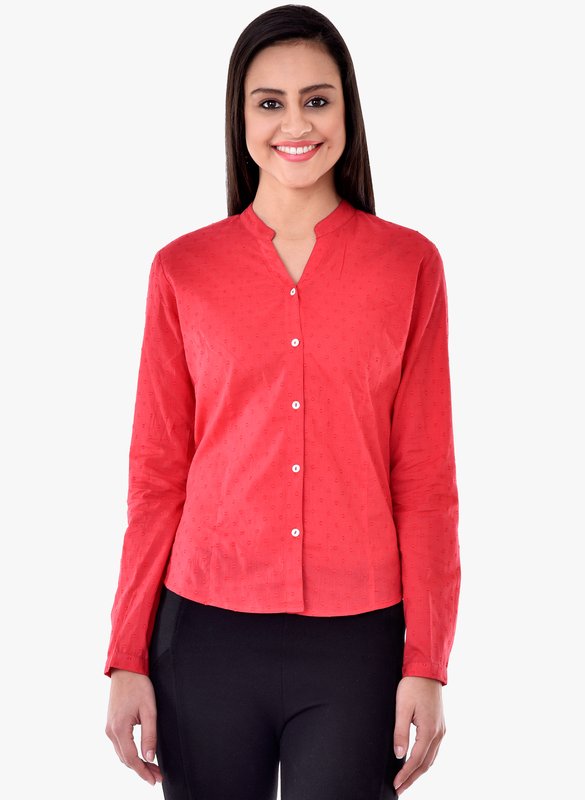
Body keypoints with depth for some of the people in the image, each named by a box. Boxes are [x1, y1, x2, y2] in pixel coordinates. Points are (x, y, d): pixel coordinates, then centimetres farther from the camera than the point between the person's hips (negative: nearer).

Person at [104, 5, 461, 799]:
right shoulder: (184, 269, 2)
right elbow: (157, 476, 4)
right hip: (207, 638, 1)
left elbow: (426, 479, 0)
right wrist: (128, 658, 2)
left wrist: (427, 663, -3)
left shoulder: (409, 264, 0)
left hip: (356, 643, 0)